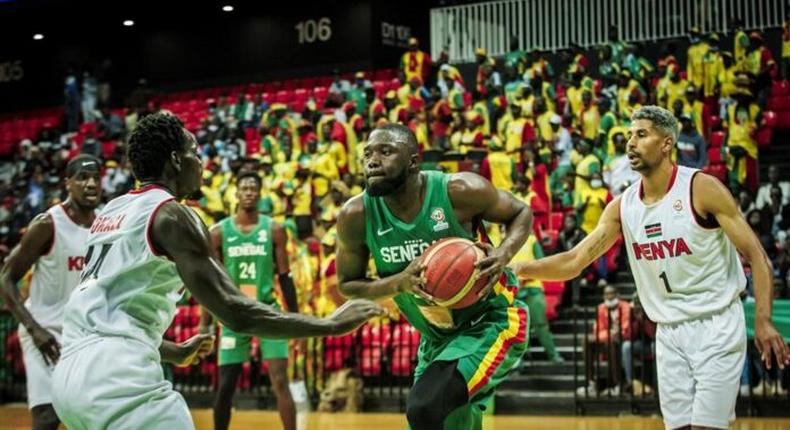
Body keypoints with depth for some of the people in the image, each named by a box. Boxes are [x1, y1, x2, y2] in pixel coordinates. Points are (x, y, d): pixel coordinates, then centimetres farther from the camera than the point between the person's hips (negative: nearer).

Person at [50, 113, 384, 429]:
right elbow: (235, 312, -14)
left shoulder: (109, 213, 22)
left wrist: (176, 352, 44)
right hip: (118, 377, -10)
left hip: (71, 375, 10)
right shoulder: (171, 215, -4)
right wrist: (332, 325, -7)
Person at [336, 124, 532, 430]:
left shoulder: (458, 191, -21)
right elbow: (347, 284, 0)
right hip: (436, 338, 6)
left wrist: (504, 254, -24)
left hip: (491, 323, -6)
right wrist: (399, 283, -20)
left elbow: (521, 213, -3)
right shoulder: (356, 216, -12)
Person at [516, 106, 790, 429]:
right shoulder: (623, 206, 4)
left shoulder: (702, 188, -11)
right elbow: (574, 261, 5)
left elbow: (757, 257, -11)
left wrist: (763, 321, -21)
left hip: (715, 326, -5)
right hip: (669, 332, 5)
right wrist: (517, 269, -8)